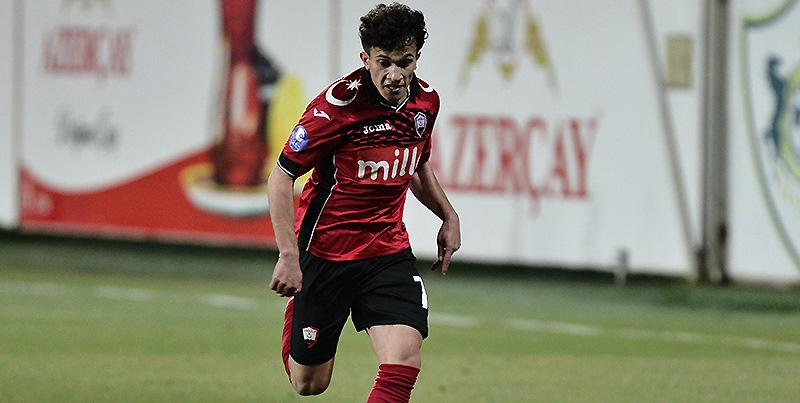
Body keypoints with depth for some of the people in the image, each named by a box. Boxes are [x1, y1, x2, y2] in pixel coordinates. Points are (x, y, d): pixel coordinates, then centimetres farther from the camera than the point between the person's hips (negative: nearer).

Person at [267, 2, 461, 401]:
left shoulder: (425, 100, -1)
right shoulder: (338, 103, -20)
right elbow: (280, 179, -17)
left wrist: (448, 216, 11)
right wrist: (288, 255, -24)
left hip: (389, 252, 4)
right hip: (324, 249, -4)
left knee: (404, 361, -19)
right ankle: (293, 325, 47)